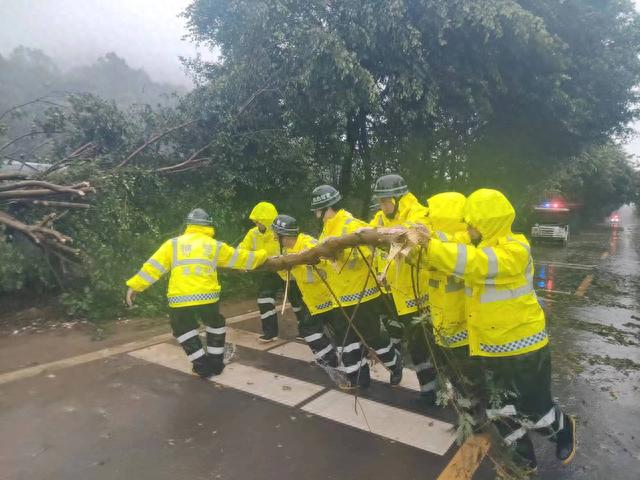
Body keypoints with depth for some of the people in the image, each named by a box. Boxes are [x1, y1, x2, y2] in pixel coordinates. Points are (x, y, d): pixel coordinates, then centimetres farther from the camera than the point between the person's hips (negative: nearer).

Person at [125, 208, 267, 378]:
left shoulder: (173, 244, 11)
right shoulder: (215, 246, 12)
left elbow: (153, 267, 7)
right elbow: (241, 258, 20)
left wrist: (135, 286, 13)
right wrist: (262, 255, 35)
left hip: (179, 299, 0)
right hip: (207, 297, 0)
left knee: (184, 330, 25)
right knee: (216, 325, 28)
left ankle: (203, 366, 23)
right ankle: (216, 362, 34)